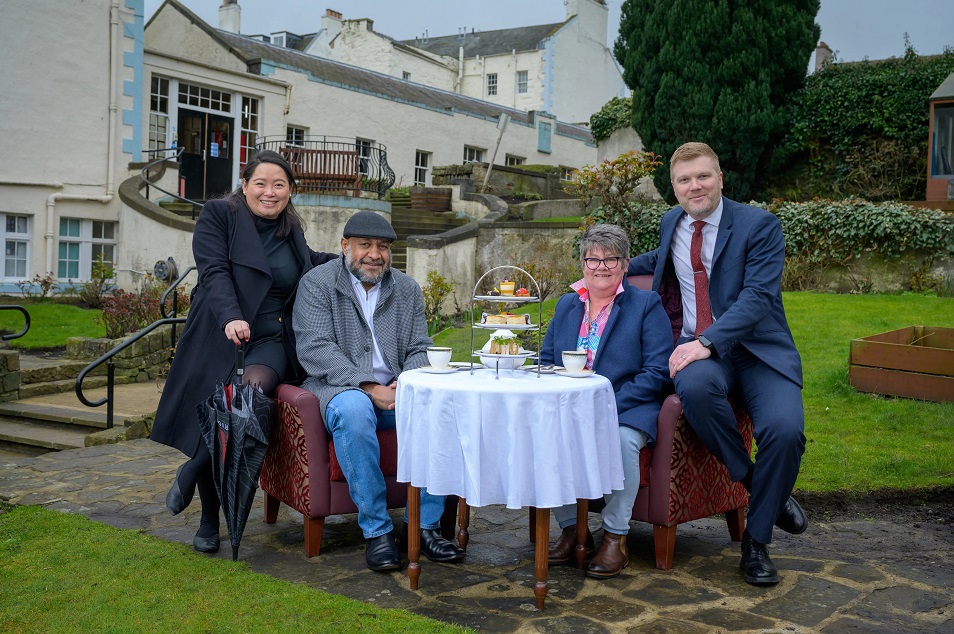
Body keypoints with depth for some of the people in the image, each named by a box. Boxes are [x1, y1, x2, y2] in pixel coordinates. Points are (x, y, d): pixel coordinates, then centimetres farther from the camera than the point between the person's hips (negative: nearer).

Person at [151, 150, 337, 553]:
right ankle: (209, 522, 22)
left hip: (272, 341, 3)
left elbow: (305, 263, 38)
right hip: (219, 341, -2)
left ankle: (190, 473, -7)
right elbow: (214, 272, -14)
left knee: (256, 386, -29)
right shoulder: (218, 215, 0)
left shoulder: (291, 229, 16)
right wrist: (231, 318, -31)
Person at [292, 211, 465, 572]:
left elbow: (418, 350, 11)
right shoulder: (317, 283, 1)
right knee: (353, 410, -38)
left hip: (396, 392, 4)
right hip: (339, 389, -4)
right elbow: (315, 349, -11)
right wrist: (369, 387, -21)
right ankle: (376, 530, -27)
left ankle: (424, 525, -16)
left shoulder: (407, 290, 15)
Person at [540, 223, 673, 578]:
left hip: (628, 411, -4)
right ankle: (571, 528, -7)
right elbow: (546, 362, 17)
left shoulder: (647, 306, 2)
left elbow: (658, 373, -7)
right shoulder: (566, 305, 17)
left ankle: (615, 537, -14)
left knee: (621, 440, -36)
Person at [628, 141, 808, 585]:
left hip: (758, 349, -2)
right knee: (696, 387, -36)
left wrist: (707, 341, -29)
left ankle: (756, 540, -4)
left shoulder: (759, 225, -4)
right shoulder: (671, 223, 14)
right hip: (698, 351, 3)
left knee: (785, 430, -29)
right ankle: (757, 486, -12)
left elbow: (757, 296, -16)